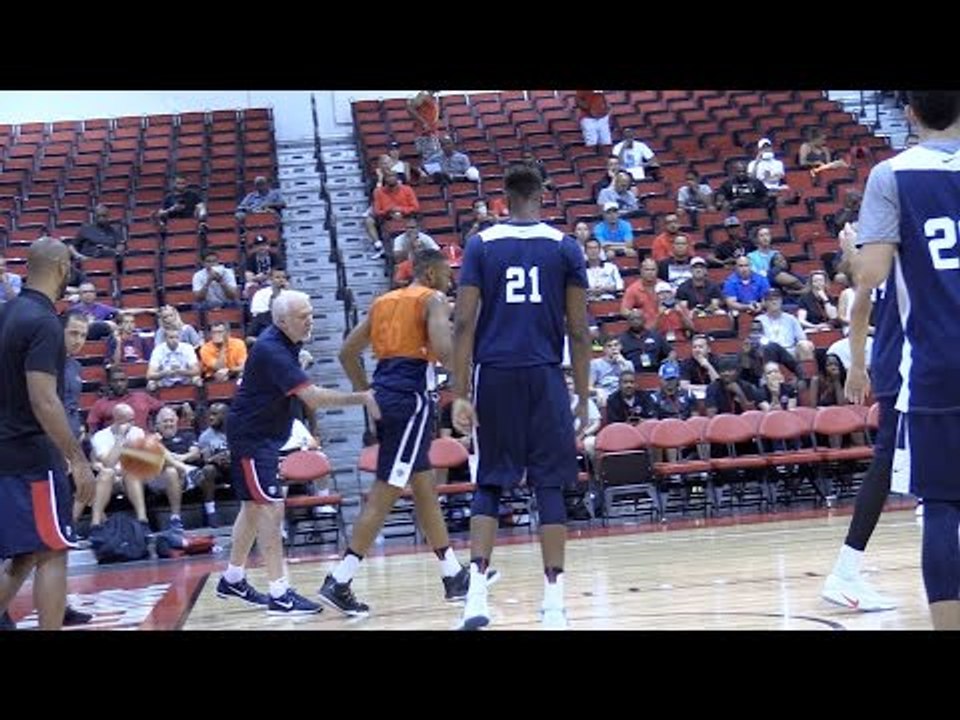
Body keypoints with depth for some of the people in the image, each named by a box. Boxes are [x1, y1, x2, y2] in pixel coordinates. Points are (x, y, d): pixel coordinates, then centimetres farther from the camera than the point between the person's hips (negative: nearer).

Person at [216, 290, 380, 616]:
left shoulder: (287, 343, 4)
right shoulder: (272, 350, -26)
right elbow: (312, 396, -33)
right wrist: (361, 398, -35)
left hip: (262, 434, 11)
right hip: (251, 436, -11)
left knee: (254, 506, 17)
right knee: (270, 506, -14)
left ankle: (232, 579, 30)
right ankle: (279, 595, -14)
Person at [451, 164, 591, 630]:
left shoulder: (480, 245, 4)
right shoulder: (565, 246, 4)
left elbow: (463, 324, -3)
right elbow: (579, 331, 1)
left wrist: (459, 394, -1)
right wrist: (583, 396, 8)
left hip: (494, 377, 1)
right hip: (545, 377, -1)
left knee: (489, 485, 10)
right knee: (549, 487, 5)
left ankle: (476, 594, -3)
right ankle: (553, 602, 4)